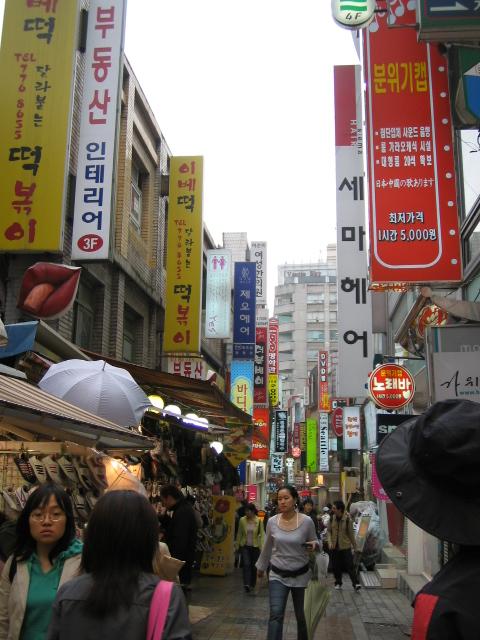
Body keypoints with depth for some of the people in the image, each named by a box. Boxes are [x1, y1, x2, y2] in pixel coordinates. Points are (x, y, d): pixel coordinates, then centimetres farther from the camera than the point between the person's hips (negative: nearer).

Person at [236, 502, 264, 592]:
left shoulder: (258, 520, -8)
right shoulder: (242, 520, -3)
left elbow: (262, 534, -5)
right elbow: (239, 534, 7)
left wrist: (261, 547, -11)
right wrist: (237, 545, 11)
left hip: (255, 546, 0)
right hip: (244, 546, 0)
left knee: (254, 566, 9)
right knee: (246, 564, -14)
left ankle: (252, 584, 25)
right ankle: (246, 584, -21)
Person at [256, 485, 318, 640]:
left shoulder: (306, 521, -12)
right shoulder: (272, 521, -5)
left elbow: (314, 542, 2)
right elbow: (267, 547, 11)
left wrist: (314, 544, -22)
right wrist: (261, 567, 22)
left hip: (300, 574, 0)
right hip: (277, 575, 1)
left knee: (300, 614, 15)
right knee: (276, 614, -14)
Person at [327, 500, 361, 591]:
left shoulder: (347, 519, -11)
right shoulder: (332, 519, -2)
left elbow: (351, 533, -3)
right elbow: (329, 531, 6)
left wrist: (354, 545, 4)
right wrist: (330, 542, -9)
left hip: (345, 546, -3)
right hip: (334, 546, 4)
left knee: (349, 565, -6)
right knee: (336, 566, 10)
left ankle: (355, 584, -1)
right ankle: (338, 583, 24)